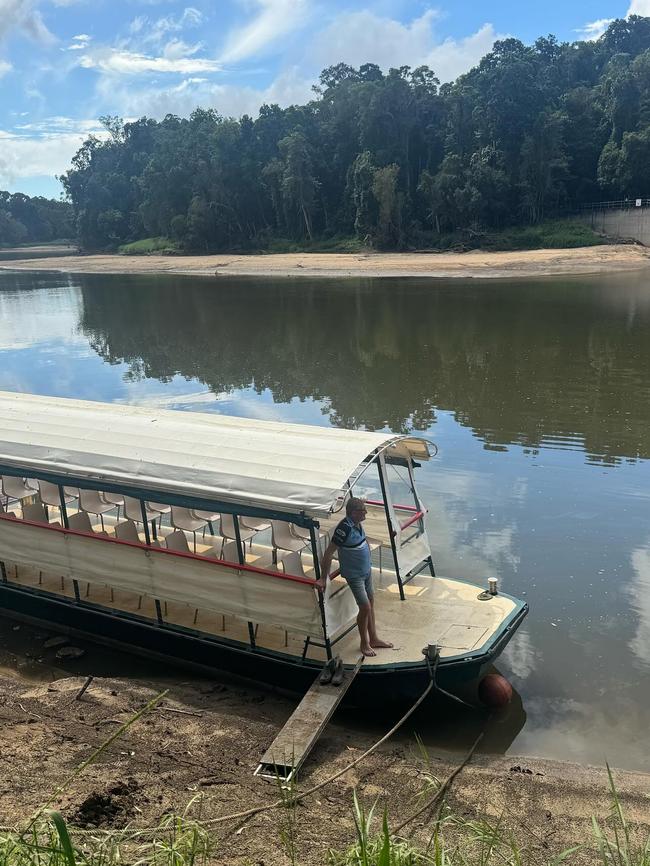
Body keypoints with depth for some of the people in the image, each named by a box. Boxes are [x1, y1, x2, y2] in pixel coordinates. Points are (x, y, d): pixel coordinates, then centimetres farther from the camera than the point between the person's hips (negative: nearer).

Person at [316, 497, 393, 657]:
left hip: (366, 570, 9)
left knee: (371, 604, 17)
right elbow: (328, 553, -26)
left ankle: (374, 639, 32)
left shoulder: (357, 523, -4)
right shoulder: (345, 528, -29)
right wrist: (323, 579, -24)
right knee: (365, 607, -4)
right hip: (354, 575, -8)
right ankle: (364, 643, 17)